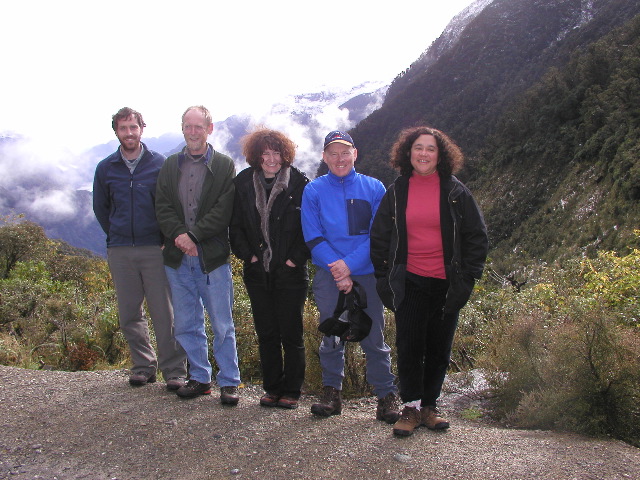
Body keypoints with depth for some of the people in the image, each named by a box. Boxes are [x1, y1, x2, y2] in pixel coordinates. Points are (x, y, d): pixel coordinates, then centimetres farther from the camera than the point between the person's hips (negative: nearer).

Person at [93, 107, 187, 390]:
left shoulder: (159, 164, 0)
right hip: (120, 252, 3)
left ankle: (174, 370, 5)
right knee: (129, 315, 9)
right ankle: (143, 365, 23)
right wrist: (117, 236, 16)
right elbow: (100, 208, 20)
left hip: (154, 249, -3)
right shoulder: (106, 168, 8)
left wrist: (165, 237, 1)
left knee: (164, 313, -3)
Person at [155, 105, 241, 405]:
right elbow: (162, 207, 4)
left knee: (222, 324, 1)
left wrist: (193, 235, -16)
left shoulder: (224, 166, 2)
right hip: (178, 257, 4)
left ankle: (229, 382, 12)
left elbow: (223, 210, -7)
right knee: (186, 324, 10)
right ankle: (199, 378, 24)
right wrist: (178, 234, -13)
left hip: (213, 256, -4)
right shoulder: (170, 166, 13)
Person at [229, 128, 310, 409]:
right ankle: (272, 388, 24)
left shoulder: (299, 183, -5)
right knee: (266, 333, 11)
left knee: (291, 334, 4)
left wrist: (297, 257, -10)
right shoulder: (243, 183, 5)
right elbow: (235, 226, 9)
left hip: (290, 272, -3)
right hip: (257, 272, 3)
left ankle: (292, 391, 18)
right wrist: (247, 254, -2)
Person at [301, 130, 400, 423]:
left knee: (374, 338, 2)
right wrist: (337, 272, -12)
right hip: (329, 275, 1)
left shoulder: (374, 188, 3)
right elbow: (313, 238, -2)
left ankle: (387, 396, 11)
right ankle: (331, 393, 19)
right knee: (331, 337, 7)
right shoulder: (313, 191, 3)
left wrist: (350, 264, -15)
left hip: (367, 274, 0)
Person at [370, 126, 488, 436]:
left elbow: (477, 236, 6)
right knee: (409, 347, -1)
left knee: (439, 349, 7)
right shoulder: (396, 192, 6)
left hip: (446, 284, 0)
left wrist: (468, 276, -1)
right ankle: (410, 408, 10)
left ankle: (429, 407, 20)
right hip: (409, 283, 0)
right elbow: (379, 237, 10)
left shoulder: (455, 192, 3)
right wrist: (385, 277, 3)